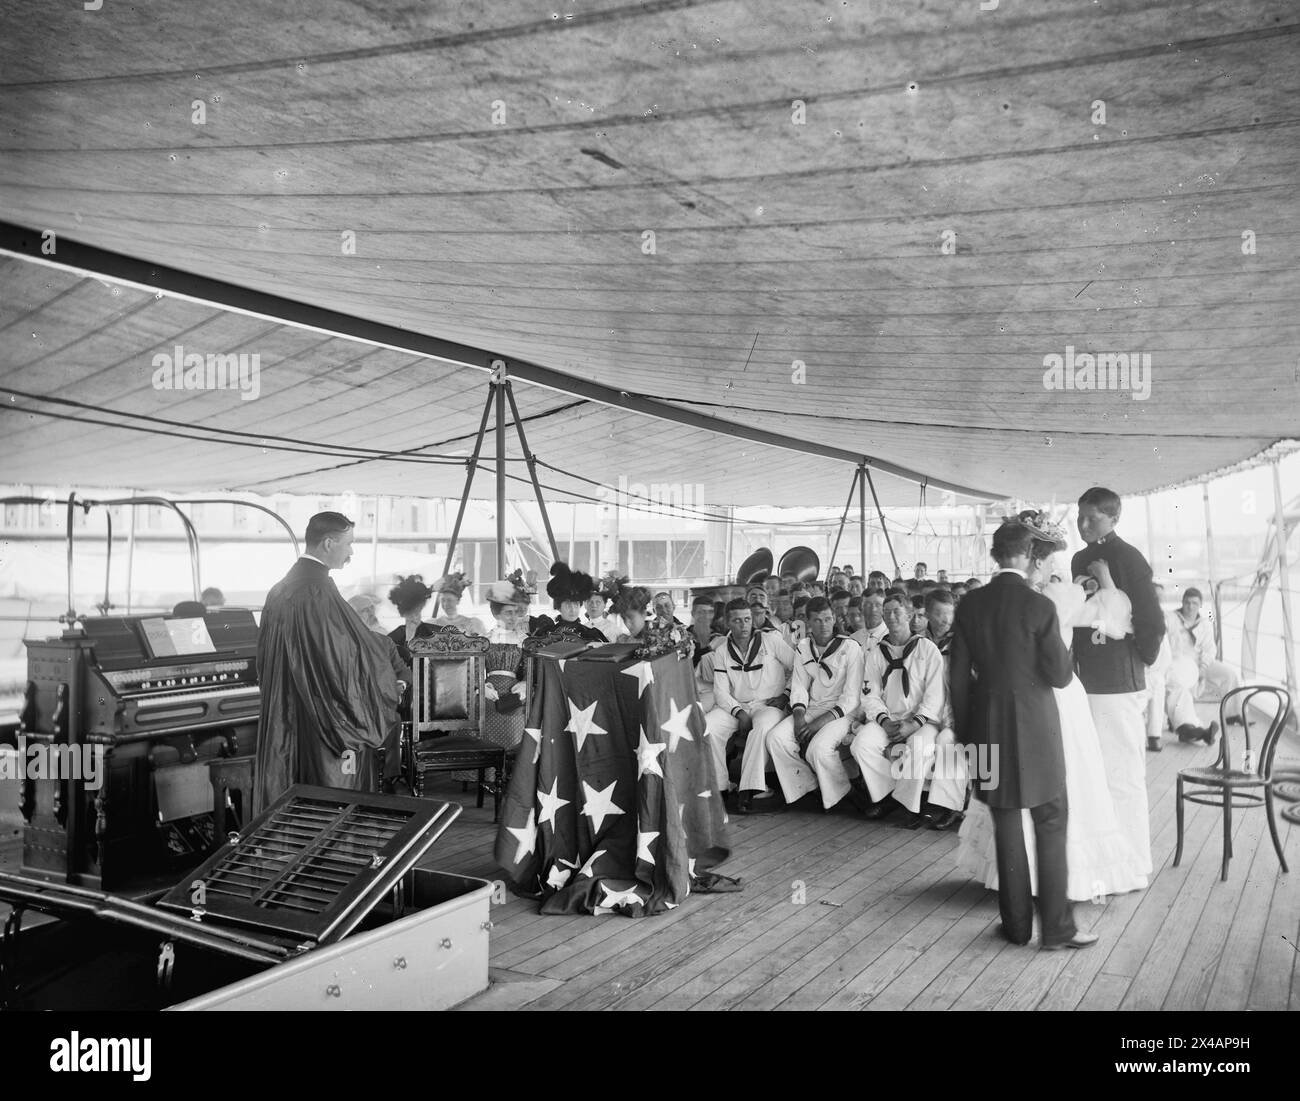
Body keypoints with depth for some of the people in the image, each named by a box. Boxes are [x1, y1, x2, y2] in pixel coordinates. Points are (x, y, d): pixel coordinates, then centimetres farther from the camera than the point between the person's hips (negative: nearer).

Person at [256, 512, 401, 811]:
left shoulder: (279, 591, 8)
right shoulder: (319, 593, -21)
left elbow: (265, 664, 17)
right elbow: (354, 653, -19)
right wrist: (391, 692, -5)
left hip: (283, 723, 9)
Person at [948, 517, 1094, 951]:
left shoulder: (970, 605, -1)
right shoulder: (1039, 606, -12)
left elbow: (958, 675, 2)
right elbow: (1059, 676, -8)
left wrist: (964, 730, 12)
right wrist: (1062, 643, 11)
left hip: (989, 726, 3)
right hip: (1034, 724, -3)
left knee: (1005, 825, 11)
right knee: (1051, 822, 8)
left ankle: (1016, 924, 19)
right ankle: (1056, 926, 11)